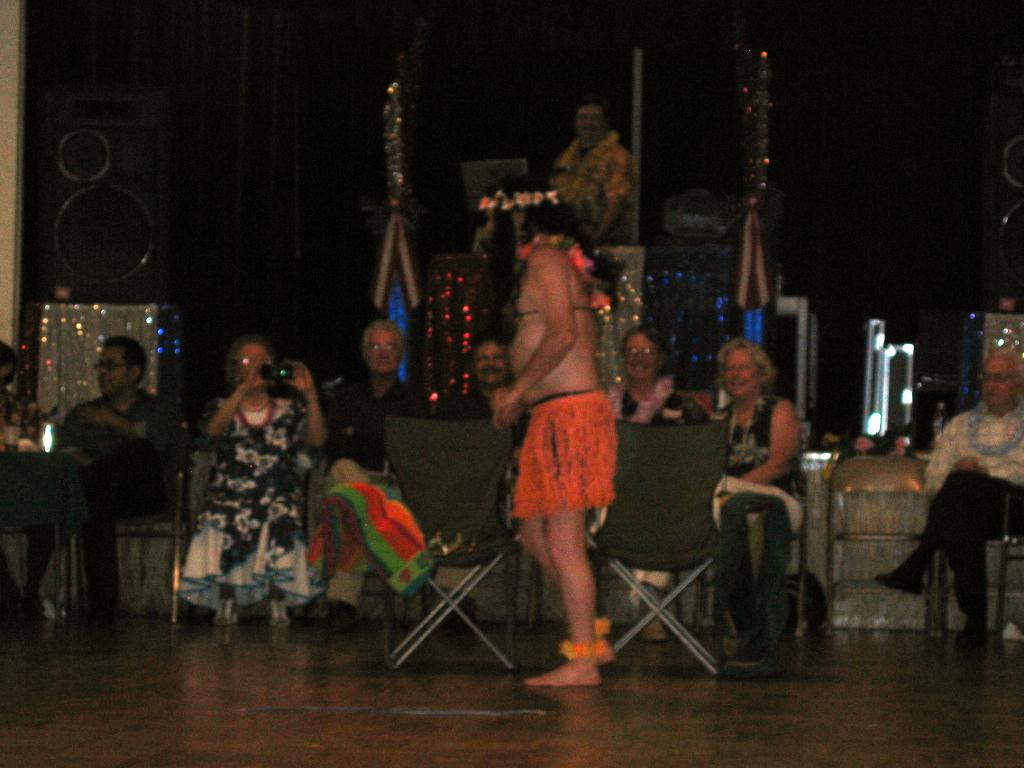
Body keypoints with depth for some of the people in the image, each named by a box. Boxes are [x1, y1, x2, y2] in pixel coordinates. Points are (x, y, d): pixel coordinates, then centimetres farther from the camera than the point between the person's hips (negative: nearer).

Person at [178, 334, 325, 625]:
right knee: (221, 521, -34)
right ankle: (226, 601, -21)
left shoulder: (289, 410, 17)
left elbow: (316, 439, -1)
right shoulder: (220, 408, 17)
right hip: (230, 495, 0)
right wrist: (245, 388, -16)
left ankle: (278, 601, -24)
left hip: (278, 495, 0)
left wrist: (310, 395, -11)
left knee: (282, 521, -34)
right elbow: (213, 430, -8)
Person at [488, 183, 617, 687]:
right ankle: (591, 639, 17)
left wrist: (518, 390, -13)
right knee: (535, 535, 14)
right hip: (554, 415, 10)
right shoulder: (562, 264, 22)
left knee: (563, 544, -7)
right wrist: (521, 394, 20)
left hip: (568, 414, -10)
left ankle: (582, 661, -5)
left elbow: (562, 335, -19)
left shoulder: (546, 258, -7)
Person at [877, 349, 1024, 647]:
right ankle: (975, 619, -44)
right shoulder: (961, 424, 31)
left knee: (963, 482, -38)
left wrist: (985, 471, -11)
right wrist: (956, 473, -5)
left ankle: (913, 570, -40)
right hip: (963, 506, 3)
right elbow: (932, 479, 18)